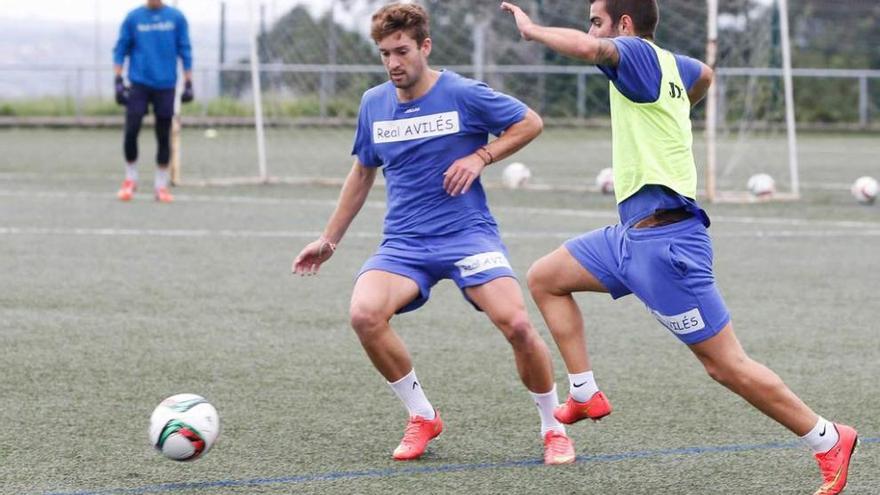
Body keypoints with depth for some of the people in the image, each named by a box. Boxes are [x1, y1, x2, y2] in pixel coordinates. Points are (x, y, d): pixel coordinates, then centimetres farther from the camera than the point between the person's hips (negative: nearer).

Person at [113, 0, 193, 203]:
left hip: (165, 85, 1)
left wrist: (188, 84, 3)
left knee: (164, 136, 3)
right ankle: (130, 179, 9)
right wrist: (118, 81, -2)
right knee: (131, 131, -9)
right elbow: (120, 51, 6)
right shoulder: (133, 18, 2)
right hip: (139, 83, -1)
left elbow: (185, 51, 7)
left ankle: (161, 184, 12)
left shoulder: (176, 18, 3)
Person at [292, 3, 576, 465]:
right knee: (365, 314, -26)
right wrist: (329, 240, 24)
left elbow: (530, 123, 4)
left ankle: (553, 429, 4)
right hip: (403, 242, 3)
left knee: (518, 325, -22)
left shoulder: (463, 94, -6)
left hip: (468, 233, -3)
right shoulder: (374, 103, 7)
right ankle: (421, 417, -4)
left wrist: (480, 157, -10)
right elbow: (362, 173, 22)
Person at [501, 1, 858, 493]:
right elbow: (704, 74, 36)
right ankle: (585, 394, 14)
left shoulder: (640, 54, -13)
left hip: (664, 240, -10)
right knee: (545, 279, 15)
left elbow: (587, 47, -33)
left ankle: (829, 440, 3)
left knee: (728, 366, -6)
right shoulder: (671, 65, 13)